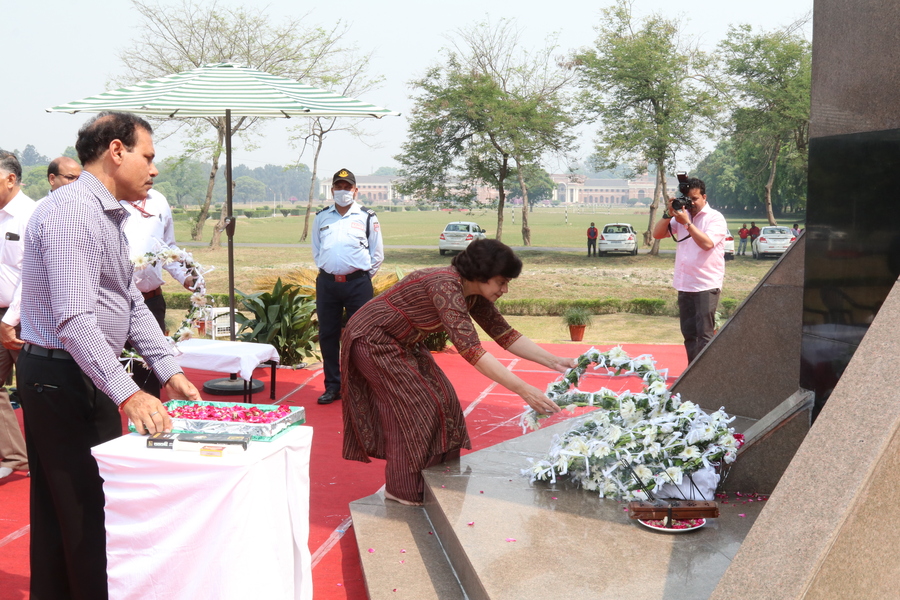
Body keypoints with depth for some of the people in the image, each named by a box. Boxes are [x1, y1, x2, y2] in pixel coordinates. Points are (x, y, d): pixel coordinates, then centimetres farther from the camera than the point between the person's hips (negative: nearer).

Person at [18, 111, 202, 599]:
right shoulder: (71, 211, -18)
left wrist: (169, 371, 9)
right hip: (61, 377, -10)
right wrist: (127, 394, -32)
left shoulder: (110, 216, 15)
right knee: (85, 512, -3)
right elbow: (74, 319, -27)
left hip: (86, 377, 10)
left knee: (59, 510, 17)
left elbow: (131, 304, 16)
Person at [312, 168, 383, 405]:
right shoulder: (321, 218, 11)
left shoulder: (367, 217, 3)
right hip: (327, 282, 3)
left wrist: (365, 275, 3)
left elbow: (377, 252, 7)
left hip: (358, 283, -3)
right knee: (327, 335, 6)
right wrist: (326, 270, 11)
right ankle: (332, 386, 17)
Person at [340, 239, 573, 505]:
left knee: (440, 398, 6)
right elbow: (470, 349, -39)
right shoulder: (446, 286, -33)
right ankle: (403, 490, 8)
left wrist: (553, 361, -10)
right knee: (412, 407, -7)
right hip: (372, 341, -9)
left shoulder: (473, 294, -5)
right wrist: (522, 389, -42)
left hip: (401, 343, 9)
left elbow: (505, 335, 0)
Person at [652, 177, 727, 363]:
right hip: (684, 284, 7)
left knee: (705, 334, -8)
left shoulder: (715, 218, -5)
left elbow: (707, 243, -21)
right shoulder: (681, 215, 12)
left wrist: (687, 223, -22)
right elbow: (657, 234, 6)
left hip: (706, 285, -6)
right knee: (689, 334, 11)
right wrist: (668, 214, -7)